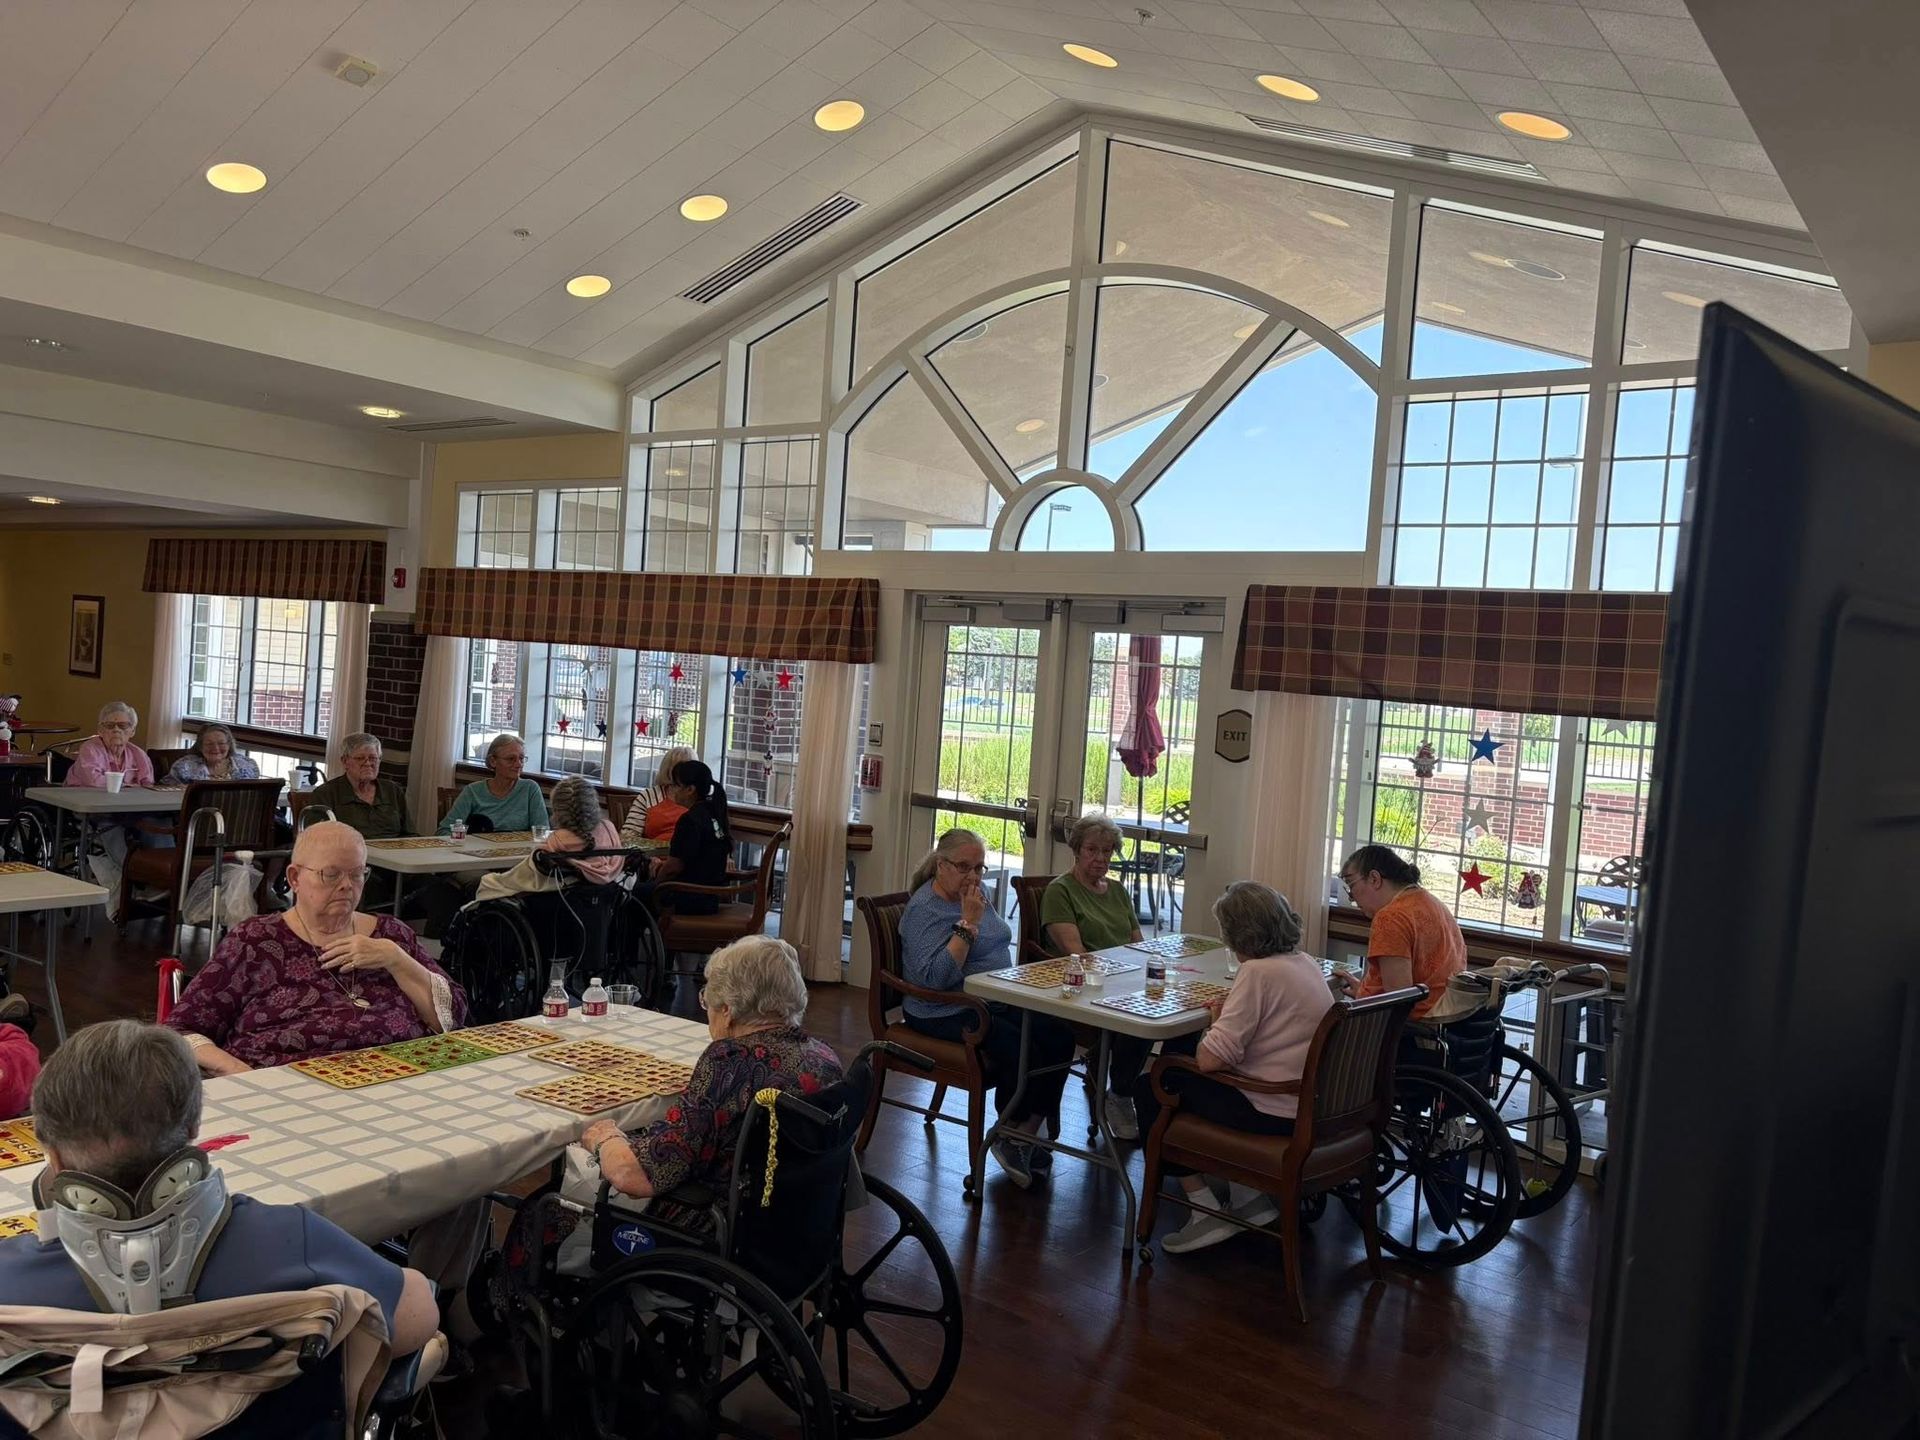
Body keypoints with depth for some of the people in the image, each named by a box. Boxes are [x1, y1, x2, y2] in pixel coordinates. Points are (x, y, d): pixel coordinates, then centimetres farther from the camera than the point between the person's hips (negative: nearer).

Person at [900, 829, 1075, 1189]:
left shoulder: (975, 894, 12)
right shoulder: (924, 909, -14)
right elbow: (935, 977, -26)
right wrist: (968, 923, -25)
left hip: (995, 1002, 8)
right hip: (947, 1014, -8)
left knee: (1060, 1036, -16)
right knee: (1021, 1050, -28)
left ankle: (1029, 1131, -6)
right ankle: (1009, 1135, -3)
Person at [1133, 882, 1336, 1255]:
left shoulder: (1259, 972, -20)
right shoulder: (1306, 962, 6)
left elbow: (1210, 1059, -23)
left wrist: (1214, 1024, -3)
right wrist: (1227, 1015, 8)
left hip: (1275, 1114, -9)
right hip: (1312, 1105, 9)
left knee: (1149, 1088, 9)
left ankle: (1208, 1215, 7)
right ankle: (1247, 1197, 22)